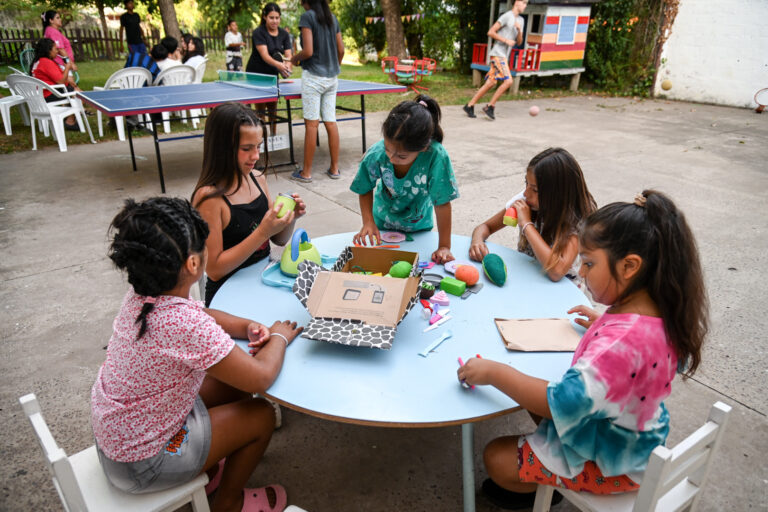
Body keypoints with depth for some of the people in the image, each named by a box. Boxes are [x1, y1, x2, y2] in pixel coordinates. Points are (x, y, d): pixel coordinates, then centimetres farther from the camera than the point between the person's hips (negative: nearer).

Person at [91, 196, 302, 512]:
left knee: (232, 383, 16)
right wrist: (279, 337, -8)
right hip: (141, 463, -7)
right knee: (262, 416, 4)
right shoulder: (184, 324, -37)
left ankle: (205, 472, 36)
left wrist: (246, 326, -8)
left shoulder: (139, 296, -11)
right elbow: (260, 377, -26)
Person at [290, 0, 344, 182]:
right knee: (330, 122, 7)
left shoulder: (307, 17, -8)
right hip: (331, 78, 6)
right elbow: (341, 50, 13)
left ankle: (306, 173, 2)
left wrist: (295, 58, 4)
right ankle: (334, 169, 10)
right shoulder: (332, 17, 11)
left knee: (311, 124, -4)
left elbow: (308, 51, -16)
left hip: (313, 76, -6)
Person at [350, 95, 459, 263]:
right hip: (383, 222, 1)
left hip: (418, 225, -1)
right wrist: (368, 222, -24)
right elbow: (366, 190, -12)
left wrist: (444, 246, -26)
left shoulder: (436, 157, -38)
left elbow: (442, 204, -30)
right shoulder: (376, 154, -31)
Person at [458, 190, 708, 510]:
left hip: (609, 461, -9)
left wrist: (494, 372, -34)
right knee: (534, 392, 23)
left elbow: (563, 402, -42)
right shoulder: (653, 308, -11)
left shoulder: (623, 338, -41)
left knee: (497, 459, -3)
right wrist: (601, 324, 11)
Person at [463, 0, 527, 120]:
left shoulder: (521, 21, 20)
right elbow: (491, 32, -9)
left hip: (504, 56, 8)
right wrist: (506, 41, -13)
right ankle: (490, 106, -11)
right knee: (508, 81, -18)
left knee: (490, 84, 5)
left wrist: (519, 30, 0)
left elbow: (519, 43, 18)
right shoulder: (506, 16, -6)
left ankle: (470, 106, 9)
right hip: (498, 53, -8)